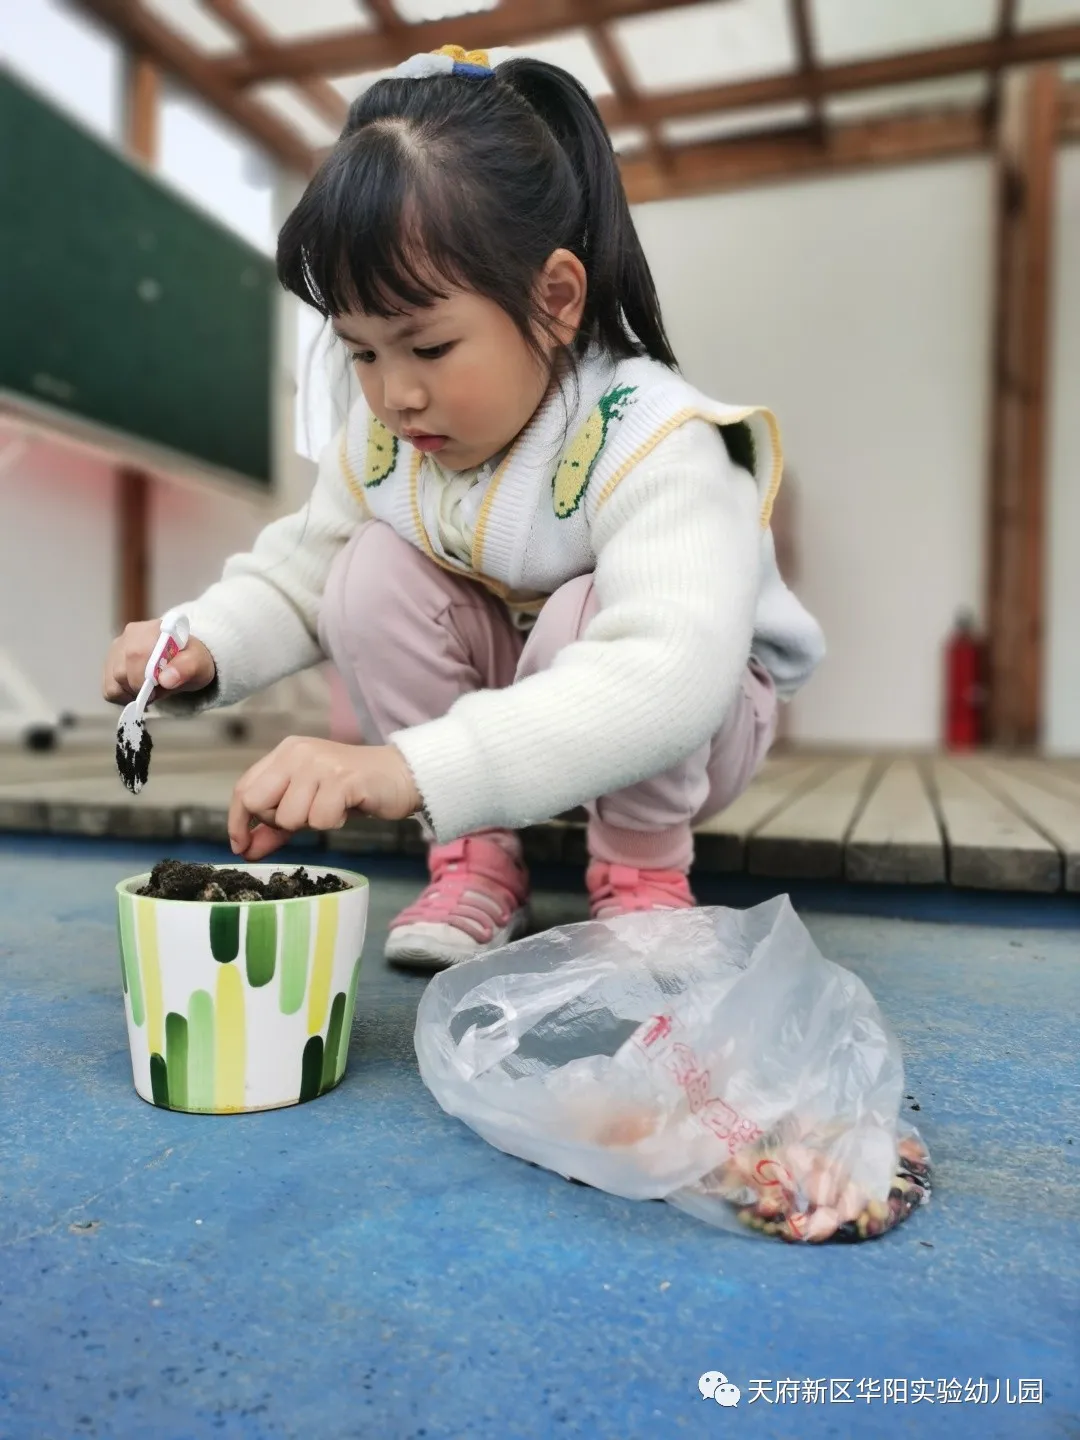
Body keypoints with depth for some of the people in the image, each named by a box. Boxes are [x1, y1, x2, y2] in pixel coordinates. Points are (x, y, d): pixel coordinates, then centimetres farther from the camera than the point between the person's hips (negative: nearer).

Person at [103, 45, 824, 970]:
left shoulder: (654, 445, -33)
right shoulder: (384, 438, -12)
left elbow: (667, 680, -49)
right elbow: (295, 577, 1)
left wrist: (408, 769, -59)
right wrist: (202, 645, -22)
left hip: (687, 724, -4)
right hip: (487, 705, 5)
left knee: (589, 615, -36)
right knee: (373, 573, -18)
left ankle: (643, 871, -9)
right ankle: (475, 860, -7)